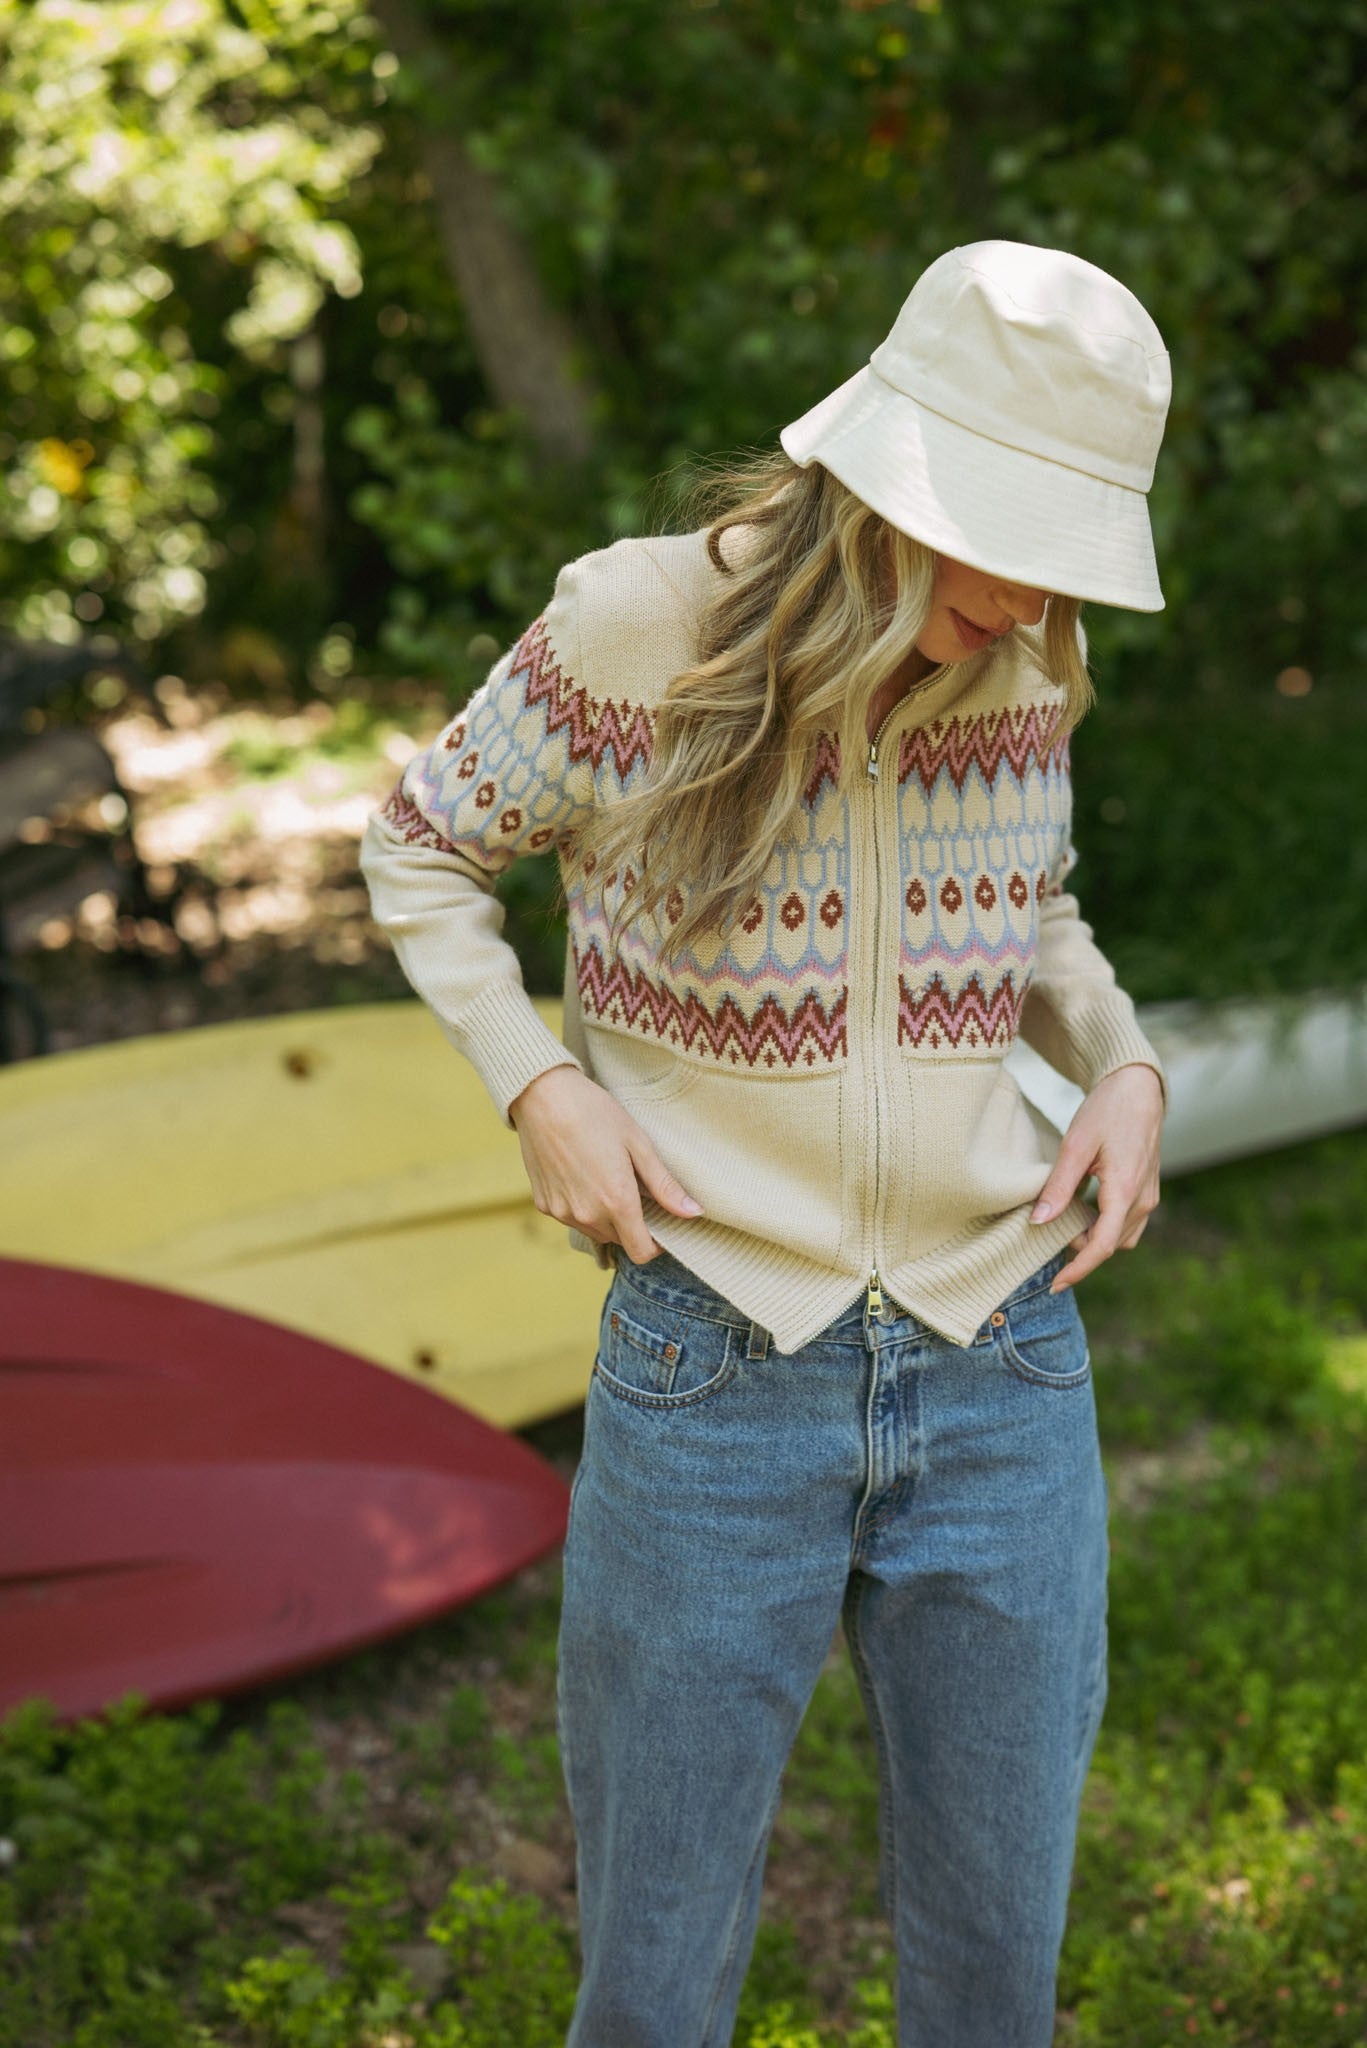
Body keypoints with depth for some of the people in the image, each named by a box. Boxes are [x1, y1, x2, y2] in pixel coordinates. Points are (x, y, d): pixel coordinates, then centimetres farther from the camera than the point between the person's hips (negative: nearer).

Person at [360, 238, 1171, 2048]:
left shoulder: (1024, 667, -2)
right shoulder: (635, 629, -13)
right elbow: (421, 846, 3)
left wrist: (1125, 1067, -2)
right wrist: (539, 1091, -11)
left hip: (1005, 1384, 3)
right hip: (715, 1378, -3)